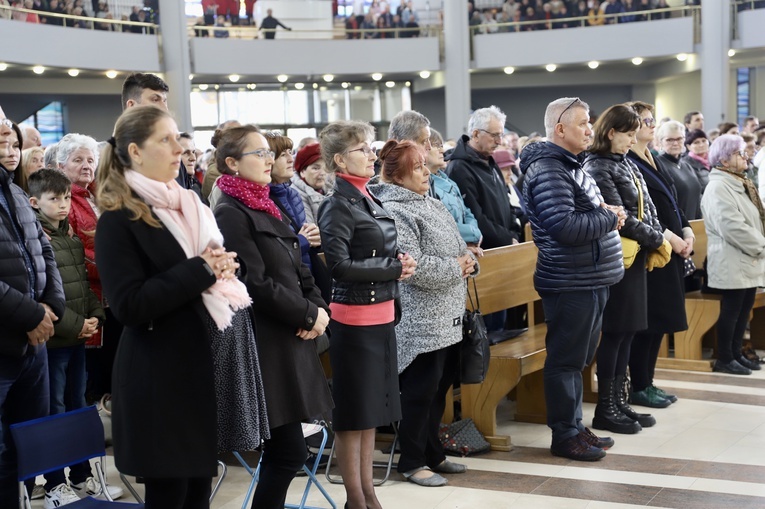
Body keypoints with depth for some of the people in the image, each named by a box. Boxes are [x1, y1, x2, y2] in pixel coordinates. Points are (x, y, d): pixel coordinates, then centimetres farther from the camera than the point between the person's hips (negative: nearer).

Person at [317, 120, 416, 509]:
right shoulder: (338, 206, -14)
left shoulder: (368, 200, 12)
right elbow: (340, 265, -22)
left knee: (372, 410, 15)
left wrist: (398, 263, 0)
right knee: (353, 412, 2)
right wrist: (395, 269, -15)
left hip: (382, 314, 9)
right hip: (356, 317, -9)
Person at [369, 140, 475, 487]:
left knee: (440, 388, 16)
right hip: (421, 321, -9)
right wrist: (456, 268, -14)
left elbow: (456, 246, 22)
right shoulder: (394, 211, -16)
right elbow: (414, 266, -24)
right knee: (420, 392, 0)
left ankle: (432, 454, 28)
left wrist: (467, 260, 0)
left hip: (447, 318, 9)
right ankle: (412, 462, 13)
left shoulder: (432, 204, 14)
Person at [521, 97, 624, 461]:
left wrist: (606, 211, 4)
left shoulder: (571, 165, 16)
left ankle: (575, 427, 27)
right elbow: (564, 227, -26)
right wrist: (609, 219, -14)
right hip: (570, 283, -10)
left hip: (591, 280, 10)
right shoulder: (548, 170, -16)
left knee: (577, 359, 17)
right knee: (565, 361, 0)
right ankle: (564, 436, 9)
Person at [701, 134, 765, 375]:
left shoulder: (739, 185, 16)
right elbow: (732, 226, -24)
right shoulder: (718, 188, -16)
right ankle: (724, 359, 4)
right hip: (732, 262, -10)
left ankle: (736, 353, 21)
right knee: (731, 310, -4)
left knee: (744, 309, 12)